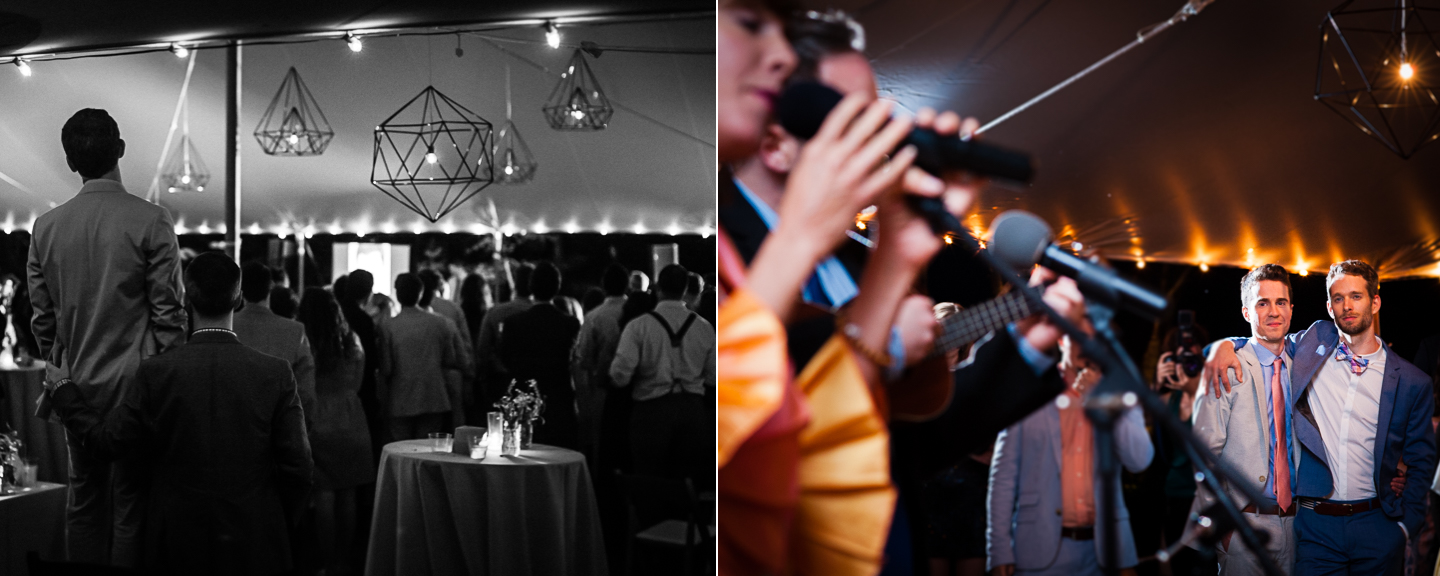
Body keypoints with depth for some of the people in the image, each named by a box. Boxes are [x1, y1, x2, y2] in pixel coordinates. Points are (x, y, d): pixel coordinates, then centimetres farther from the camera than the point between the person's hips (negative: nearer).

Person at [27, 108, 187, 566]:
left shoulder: (45, 227, 2)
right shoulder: (151, 221, -10)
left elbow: (41, 316, 8)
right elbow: (168, 312, -10)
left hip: (76, 386, 4)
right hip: (135, 382, -4)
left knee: (83, 498, 13)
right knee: (131, 502, 1)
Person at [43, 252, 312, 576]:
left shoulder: (156, 372, -10)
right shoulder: (276, 373, -10)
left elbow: (104, 442, 0)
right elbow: (297, 466, -7)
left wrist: (63, 391, 16)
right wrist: (279, 527, 10)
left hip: (177, 549, 1)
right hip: (255, 549, 0)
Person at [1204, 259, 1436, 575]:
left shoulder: (1412, 382, 2)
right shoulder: (1315, 341, 4)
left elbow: (1421, 461, 9)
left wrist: (1406, 525, 0)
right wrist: (1225, 345, -6)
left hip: (1376, 526, 0)